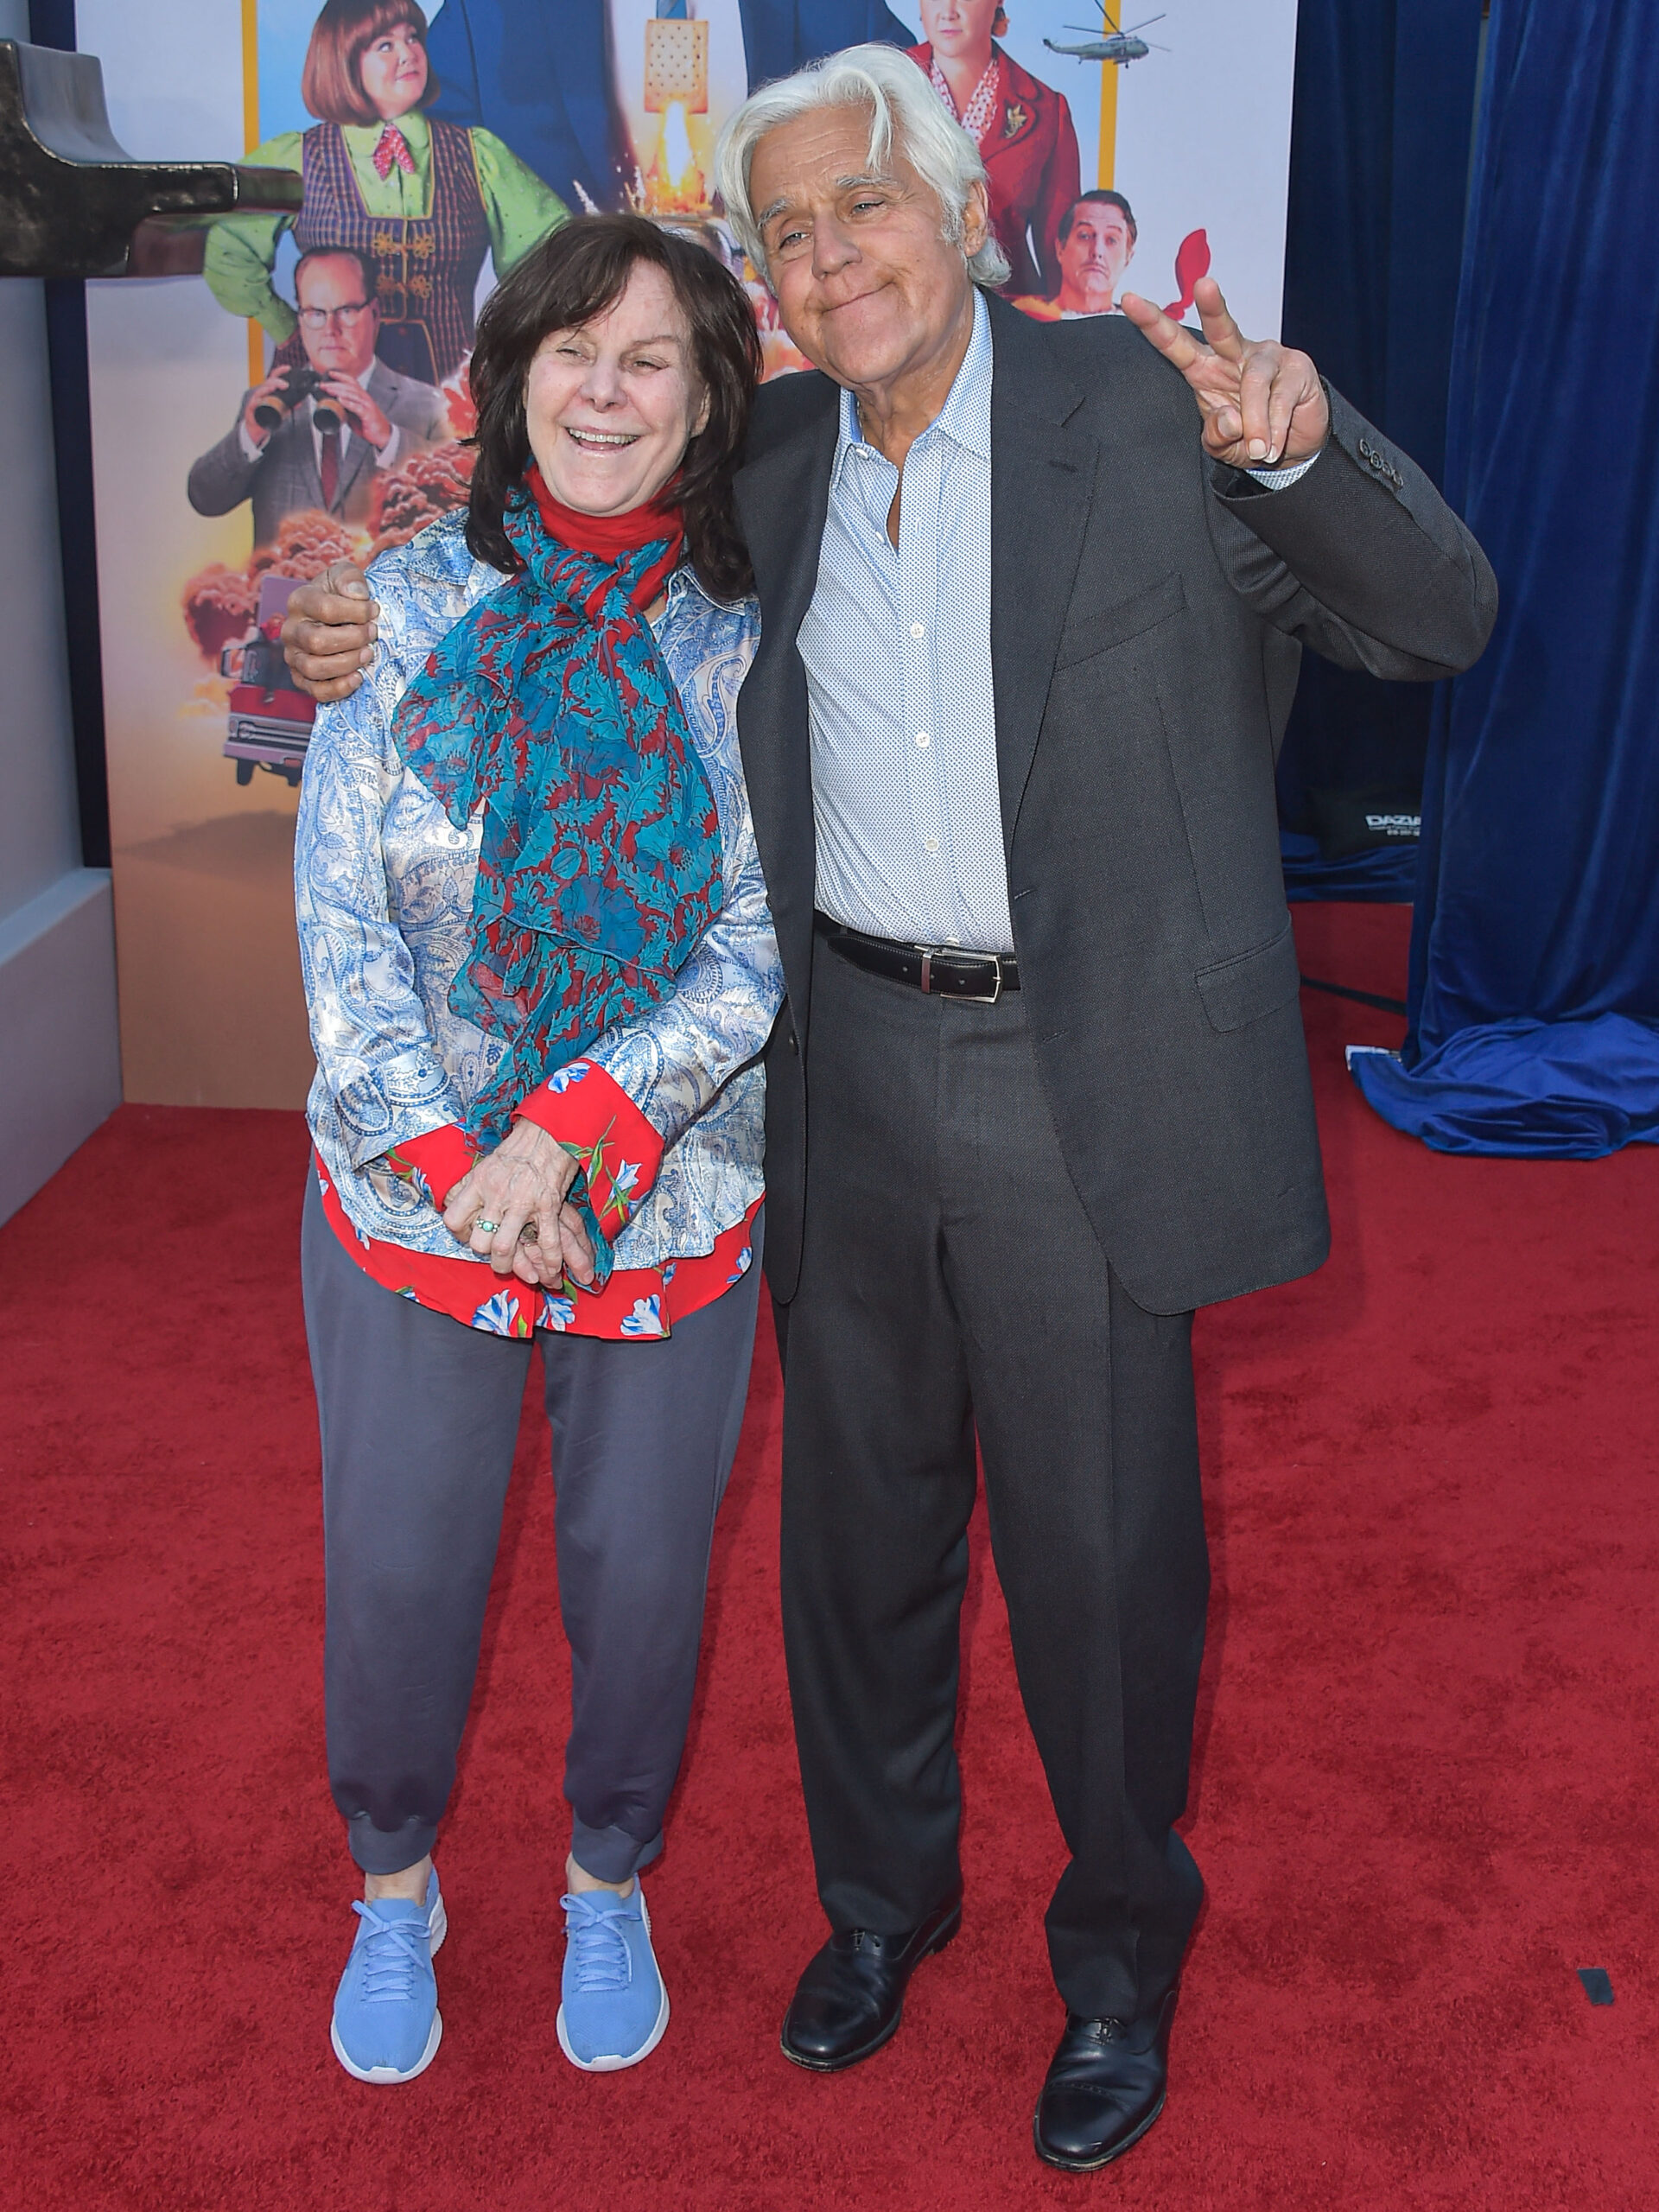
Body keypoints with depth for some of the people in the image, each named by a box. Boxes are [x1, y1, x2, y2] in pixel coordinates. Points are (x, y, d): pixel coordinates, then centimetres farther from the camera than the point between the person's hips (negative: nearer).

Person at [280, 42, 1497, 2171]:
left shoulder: (1143, 405, -8)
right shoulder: (771, 462, 5)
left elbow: (1439, 620, -10)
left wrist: (1300, 454, -32)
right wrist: (384, 633, 3)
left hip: (1090, 1077, -4)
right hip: (849, 1066, 4)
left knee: (1100, 1546, 9)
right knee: (857, 1517, 18)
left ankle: (1121, 1957, 34)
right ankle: (879, 1893, 43)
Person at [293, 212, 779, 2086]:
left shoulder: (747, 649, -5)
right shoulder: (410, 601, -3)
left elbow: (764, 945, -9)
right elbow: (337, 910, -5)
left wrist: (569, 1129, -20)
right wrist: (452, 1153, -14)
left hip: (668, 1203, 0)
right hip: (408, 1189, 1)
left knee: (639, 1567, 12)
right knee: (397, 1568, 11)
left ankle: (609, 1884, 39)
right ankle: (392, 1889, 38)